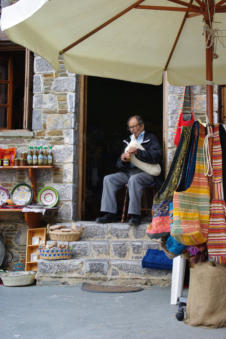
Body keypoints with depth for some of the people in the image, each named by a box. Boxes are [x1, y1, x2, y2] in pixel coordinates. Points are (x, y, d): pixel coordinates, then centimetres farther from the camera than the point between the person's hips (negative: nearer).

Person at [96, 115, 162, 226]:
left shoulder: (150, 138, 8)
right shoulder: (128, 141, 23)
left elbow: (156, 156, -11)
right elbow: (119, 165, 17)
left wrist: (137, 152, -17)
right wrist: (123, 159, -8)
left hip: (146, 172, -6)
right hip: (129, 172, 6)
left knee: (134, 179, -37)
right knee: (108, 179, -13)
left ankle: (135, 215, -35)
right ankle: (110, 214, -17)